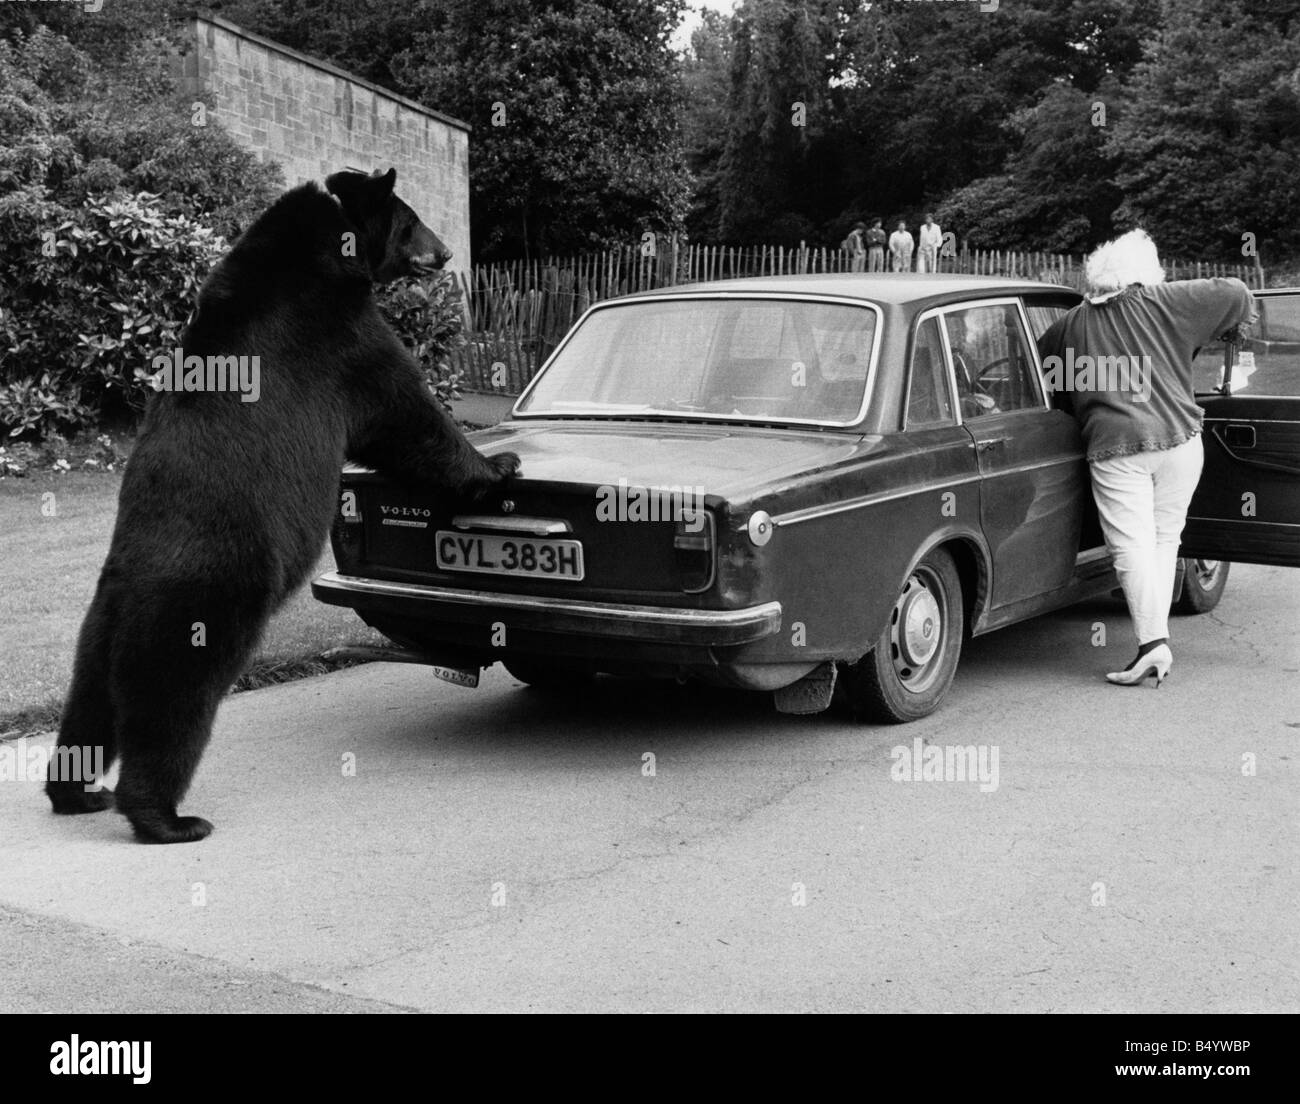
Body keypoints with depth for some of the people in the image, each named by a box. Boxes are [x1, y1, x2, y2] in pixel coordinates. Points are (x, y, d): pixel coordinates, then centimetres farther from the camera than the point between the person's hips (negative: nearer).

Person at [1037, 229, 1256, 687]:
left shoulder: (1069, 325, 9)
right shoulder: (1165, 303, 5)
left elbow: (1036, 375, 19)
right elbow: (1237, 295, 8)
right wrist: (1237, 324, 28)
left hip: (1115, 447, -1)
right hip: (1180, 439, 1)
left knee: (1132, 546, -3)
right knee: (1164, 538, 12)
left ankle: (1153, 642, -13)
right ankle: (1155, 631, 12)